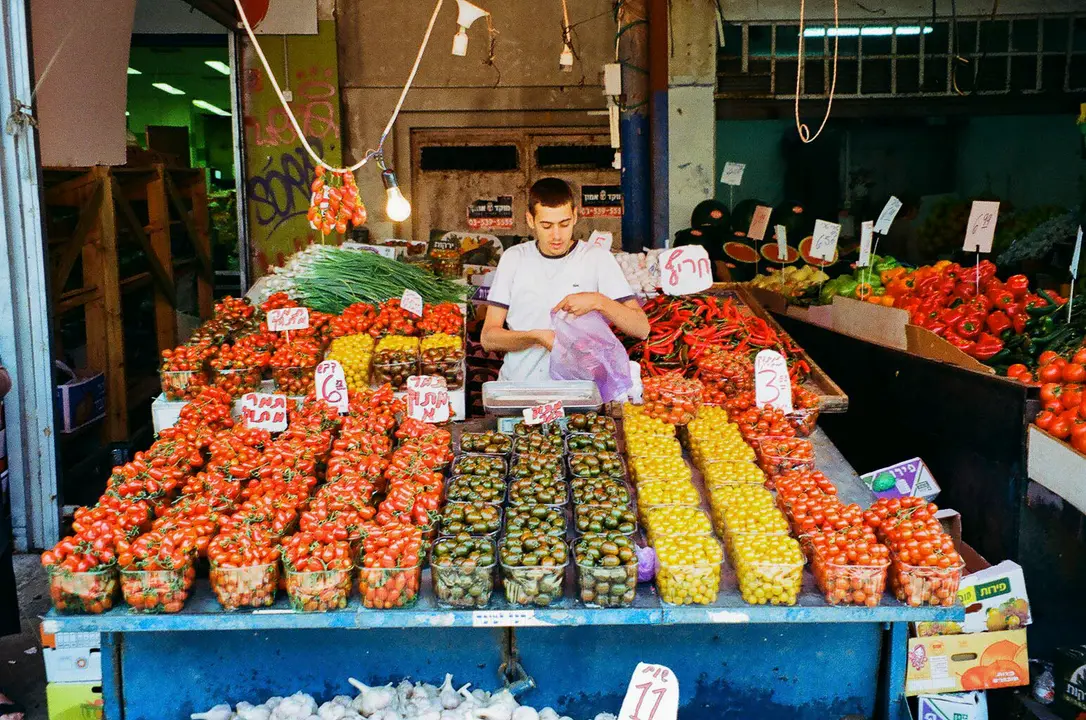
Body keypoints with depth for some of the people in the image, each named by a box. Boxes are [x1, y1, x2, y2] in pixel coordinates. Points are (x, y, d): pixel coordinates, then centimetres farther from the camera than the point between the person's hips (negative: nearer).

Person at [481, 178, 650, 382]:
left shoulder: (598, 258, 4)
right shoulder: (513, 258, 9)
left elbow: (641, 329, 0)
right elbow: (488, 338, 4)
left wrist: (599, 302, -15)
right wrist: (536, 337, -13)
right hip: (516, 384, 2)